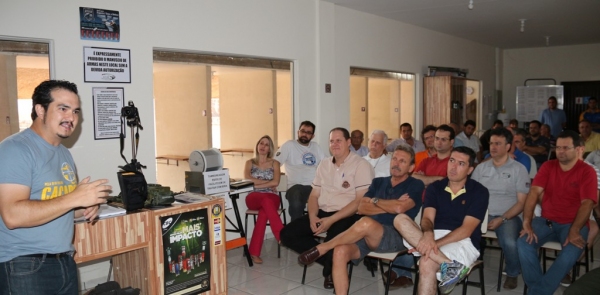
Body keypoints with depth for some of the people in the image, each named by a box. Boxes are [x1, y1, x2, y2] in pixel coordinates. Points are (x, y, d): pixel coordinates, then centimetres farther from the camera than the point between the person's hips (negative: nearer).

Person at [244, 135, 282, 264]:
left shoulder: (274, 163, 14)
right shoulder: (250, 163, 16)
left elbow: (276, 182, -3)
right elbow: (247, 180, -4)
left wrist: (256, 183, -6)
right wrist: (267, 182, -6)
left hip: (272, 197, 0)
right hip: (254, 198, 0)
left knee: (264, 210, -38)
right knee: (266, 200, -38)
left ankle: (254, 251, -42)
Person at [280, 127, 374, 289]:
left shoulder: (361, 165, -7)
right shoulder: (324, 164, 13)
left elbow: (361, 201, -15)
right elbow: (314, 195, 14)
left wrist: (331, 220, -21)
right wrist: (312, 216, -7)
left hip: (348, 216, -6)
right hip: (322, 213, 7)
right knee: (287, 234, -9)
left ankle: (332, 270, 0)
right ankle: (330, 261, -3)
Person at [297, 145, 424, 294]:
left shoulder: (415, 185, 5)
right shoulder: (378, 182, 20)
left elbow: (399, 208, -14)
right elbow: (361, 208, 7)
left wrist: (375, 201, 2)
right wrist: (389, 206, -3)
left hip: (395, 237, -5)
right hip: (368, 235, 5)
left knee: (366, 223, -37)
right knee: (341, 251, -28)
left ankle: (321, 248, -17)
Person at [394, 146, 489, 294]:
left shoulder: (479, 192, 0)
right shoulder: (435, 188, 11)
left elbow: (466, 229, -11)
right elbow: (427, 218, -3)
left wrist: (435, 244, -25)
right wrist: (428, 234, -30)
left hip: (463, 242, -5)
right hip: (434, 236, 6)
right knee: (400, 220, -27)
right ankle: (450, 265, -35)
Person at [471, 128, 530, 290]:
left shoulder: (519, 169, 2)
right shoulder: (481, 167, 12)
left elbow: (522, 202, -2)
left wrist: (502, 219, -14)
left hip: (508, 217, -2)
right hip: (482, 214, 3)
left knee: (510, 243, -32)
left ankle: (512, 273, 2)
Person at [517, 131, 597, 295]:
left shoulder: (587, 171, -2)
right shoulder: (548, 166, 5)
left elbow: (587, 203, -12)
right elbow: (534, 192, -6)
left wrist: (574, 231, -26)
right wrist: (527, 223, -19)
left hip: (572, 224, -2)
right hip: (546, 221, 3)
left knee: (572, 251, -33)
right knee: (524, 242, -25)